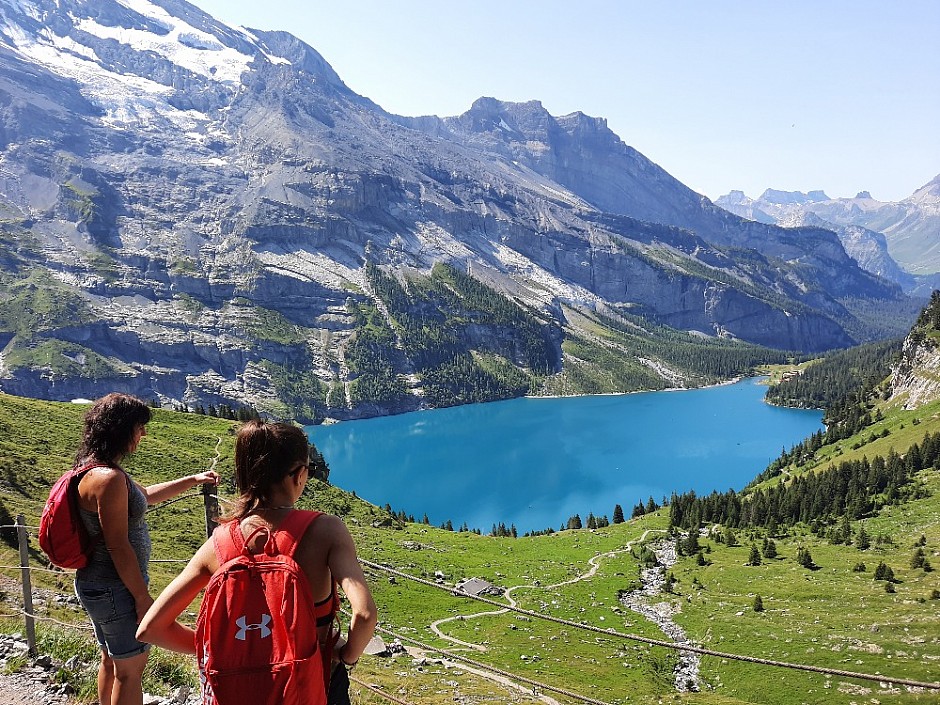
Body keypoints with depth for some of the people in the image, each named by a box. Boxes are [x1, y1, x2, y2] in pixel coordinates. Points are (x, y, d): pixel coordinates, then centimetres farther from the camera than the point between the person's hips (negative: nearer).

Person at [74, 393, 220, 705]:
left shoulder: (93, 469, 6)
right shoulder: (109, 478, -26)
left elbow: (144, 495, 22)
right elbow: (118, 546, -25)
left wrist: (192, 480, 24)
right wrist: (143, 598, -18)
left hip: (95, 585, 10)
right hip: (116, 588, -10)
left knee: (111, 661, 24)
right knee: (130, 668, 6)